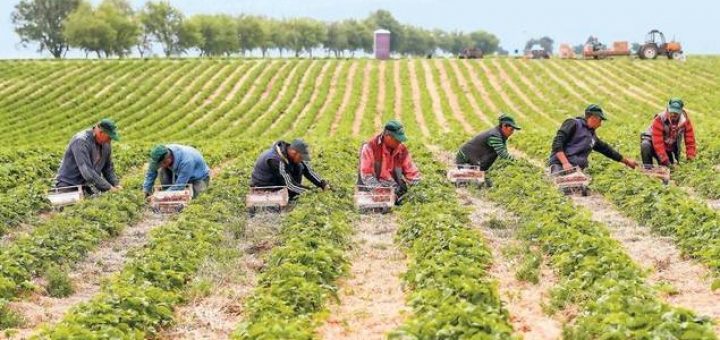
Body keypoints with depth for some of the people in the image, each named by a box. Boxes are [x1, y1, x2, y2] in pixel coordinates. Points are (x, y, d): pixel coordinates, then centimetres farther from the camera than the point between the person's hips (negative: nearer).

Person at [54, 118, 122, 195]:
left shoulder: (106, 143, 2)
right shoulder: (81, 141, -22)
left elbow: (108, 168, 15)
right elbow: (87, 171, -30)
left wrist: (116, 184, -3)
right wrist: (108, 188, -30)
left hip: (88, 186, 6)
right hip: (68, 186, -6)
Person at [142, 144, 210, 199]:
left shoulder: (186, 162, -42)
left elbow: (179, 186, -39)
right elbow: (151, 172, -8)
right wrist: (147, 189, -15)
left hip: (199, 177, -6)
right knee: (162, 171, -19)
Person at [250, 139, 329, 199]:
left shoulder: (291, 151, -10)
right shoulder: (276, 160, -33)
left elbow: (308, 170, -3)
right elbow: (289, 184, -30)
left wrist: (323, 184, -11)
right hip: (264, 187, -8)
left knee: (299, 167, -9)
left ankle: (294, 195, -2)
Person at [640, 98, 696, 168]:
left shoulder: (685, 120, -16)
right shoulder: (659, 119, -29)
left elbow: (690, 139, -10)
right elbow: (658, 142, -32)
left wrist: (690, 157, -16)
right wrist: (664, 160, -37)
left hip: (669, 149, 4)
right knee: (646, 146, -36)